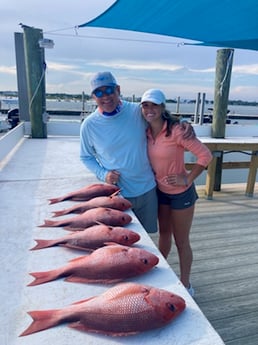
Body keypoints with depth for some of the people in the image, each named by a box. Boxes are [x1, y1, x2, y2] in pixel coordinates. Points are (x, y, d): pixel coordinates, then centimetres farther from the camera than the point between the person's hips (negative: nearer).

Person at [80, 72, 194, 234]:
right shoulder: (89, 125, -7)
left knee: (146, 234, 20)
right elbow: (86, 157, 6)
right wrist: (103, 174, -12)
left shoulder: (138, 111, -7)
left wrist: (183, 124, -10)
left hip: (147, 190, 2)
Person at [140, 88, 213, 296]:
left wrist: (188, 179, -20)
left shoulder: (176, 130, -23)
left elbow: (205, 155, -21)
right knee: (164, 233, 24)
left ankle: (185, 285, 31)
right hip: (160, 191, 6)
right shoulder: (147, 132, -4)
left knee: (181, 241, 9)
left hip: (181, 193, -6)